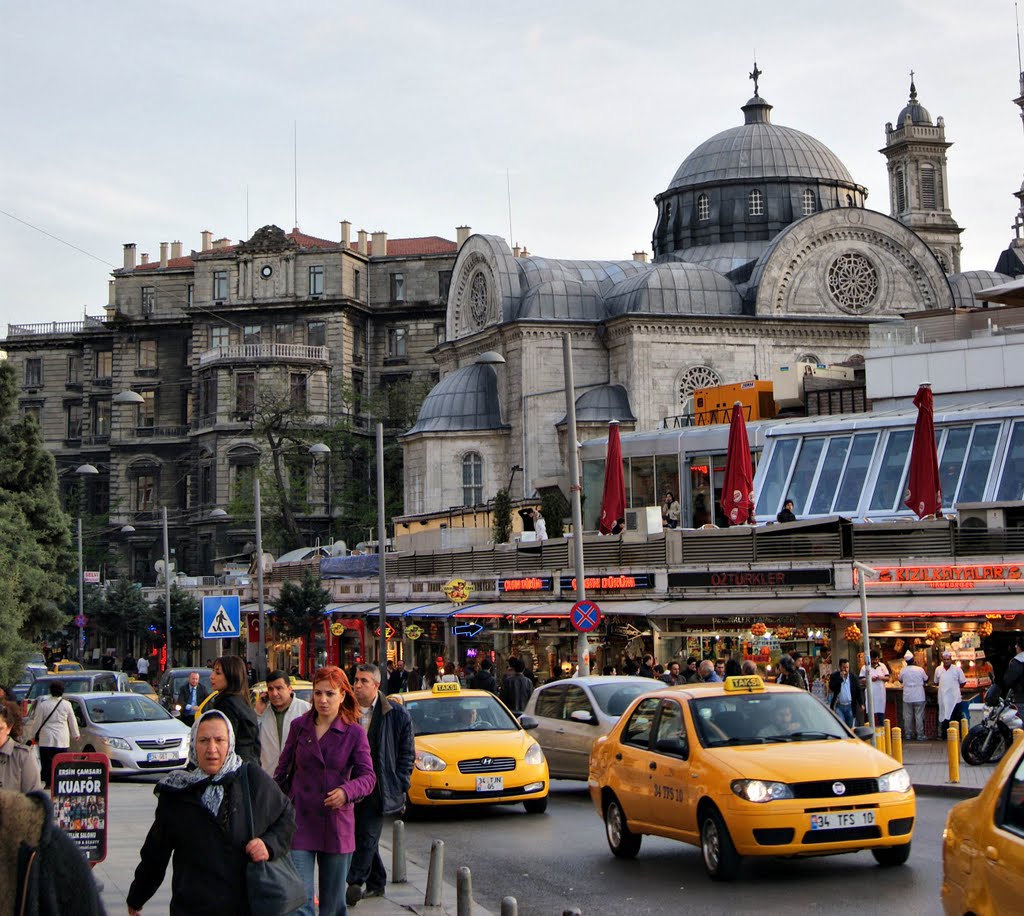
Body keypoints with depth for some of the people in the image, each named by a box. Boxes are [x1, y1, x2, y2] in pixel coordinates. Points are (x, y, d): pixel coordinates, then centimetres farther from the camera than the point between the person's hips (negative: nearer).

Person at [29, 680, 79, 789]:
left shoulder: (43, 704, -4)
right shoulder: (66, 704, 0)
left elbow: (37, 721, 0)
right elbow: (72, 721, 8)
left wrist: (34, 735, 11)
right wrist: (76, 734, 22)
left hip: (46, 739, -1)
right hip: (62, 739, 1)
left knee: (47, 762, 3)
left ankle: (48, 782, -2)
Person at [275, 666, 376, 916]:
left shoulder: (354, 733, 1)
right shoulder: (299, 726, 7)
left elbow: (368, 777, -5)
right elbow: (282, 770, 14)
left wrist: (346, 791, -24)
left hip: (337, 826, 0)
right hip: (300, 823, 0)